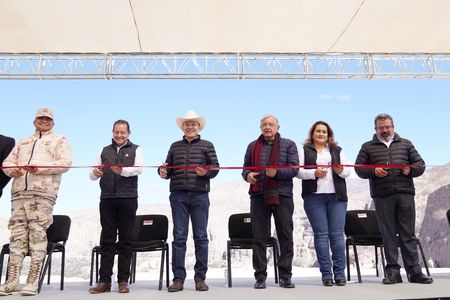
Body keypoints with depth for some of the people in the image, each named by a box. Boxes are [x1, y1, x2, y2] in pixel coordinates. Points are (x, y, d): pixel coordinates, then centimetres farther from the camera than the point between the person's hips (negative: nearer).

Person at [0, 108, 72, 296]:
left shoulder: (59, 141, 12)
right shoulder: (23, 143, 28)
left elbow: (66, 162, -4)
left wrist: (40, 168, -15)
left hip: (42, 194, -5)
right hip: (19, 193, 5)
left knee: (38, 236, -8)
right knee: (17, 236, 2)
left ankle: (33, 281, -5)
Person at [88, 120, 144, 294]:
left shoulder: (136, 150, 9)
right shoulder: (104, 151, 17)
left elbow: (138, 169, -9)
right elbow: (92, 175, 11)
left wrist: (122, 170, -28)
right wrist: (95, 172, -13)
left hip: (128, 199, -2)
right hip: (107, 199, 2)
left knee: (125, 240, 2)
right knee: (107, 240, 3)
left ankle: (123, 281, 8)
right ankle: (104, 281, 8)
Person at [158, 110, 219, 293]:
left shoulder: (207, 145, 11)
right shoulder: (175, 146, 17)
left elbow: (215, 168, 4)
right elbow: (169, 169, 16)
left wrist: (206, 172, -16)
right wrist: (163, 172, -5)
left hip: (200, 195, -1)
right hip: (178, 195, 2)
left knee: (201, 237, 2)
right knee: (179, 236, 1)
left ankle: (200, 278, 10)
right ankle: (178, 279, 6)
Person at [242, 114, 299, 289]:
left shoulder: (289, 145, 8)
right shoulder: (253, 146, 15)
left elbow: (294, 169, -2)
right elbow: (246, 168, 15)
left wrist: (277, 172, -19)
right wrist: (247, 175, -8)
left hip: (282, 196, -1)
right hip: (259, 196, 1)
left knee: (286, 236, 3)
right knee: (259, 237, 2)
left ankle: (285, 276, 14)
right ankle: (260, 276, 11)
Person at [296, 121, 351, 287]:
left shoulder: (337, 150, 18)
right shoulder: (305, 151, 10)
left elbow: (348, 170, 12)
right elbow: (298, 171, 0)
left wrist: (341, 171, -9)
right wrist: (314, 173, -15)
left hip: (336, 196, 2)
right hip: (314, 196, -2)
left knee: (337, 234, -1)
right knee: (321, 234, -1)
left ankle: (340, 273, 7)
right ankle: (326, 274, 5)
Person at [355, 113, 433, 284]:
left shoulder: (405, 144, 17)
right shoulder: (368, 147, 13)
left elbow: (420, 164, 15)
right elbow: (359, 168, 6)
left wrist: (410, 169, -6)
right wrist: (373, 171, -12)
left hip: (405, 193, 1)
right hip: (382, 196, -1)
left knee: (408, 233, 2)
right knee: (388, 234, 2)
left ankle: (414, 271, 8)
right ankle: (393, 271, 8)